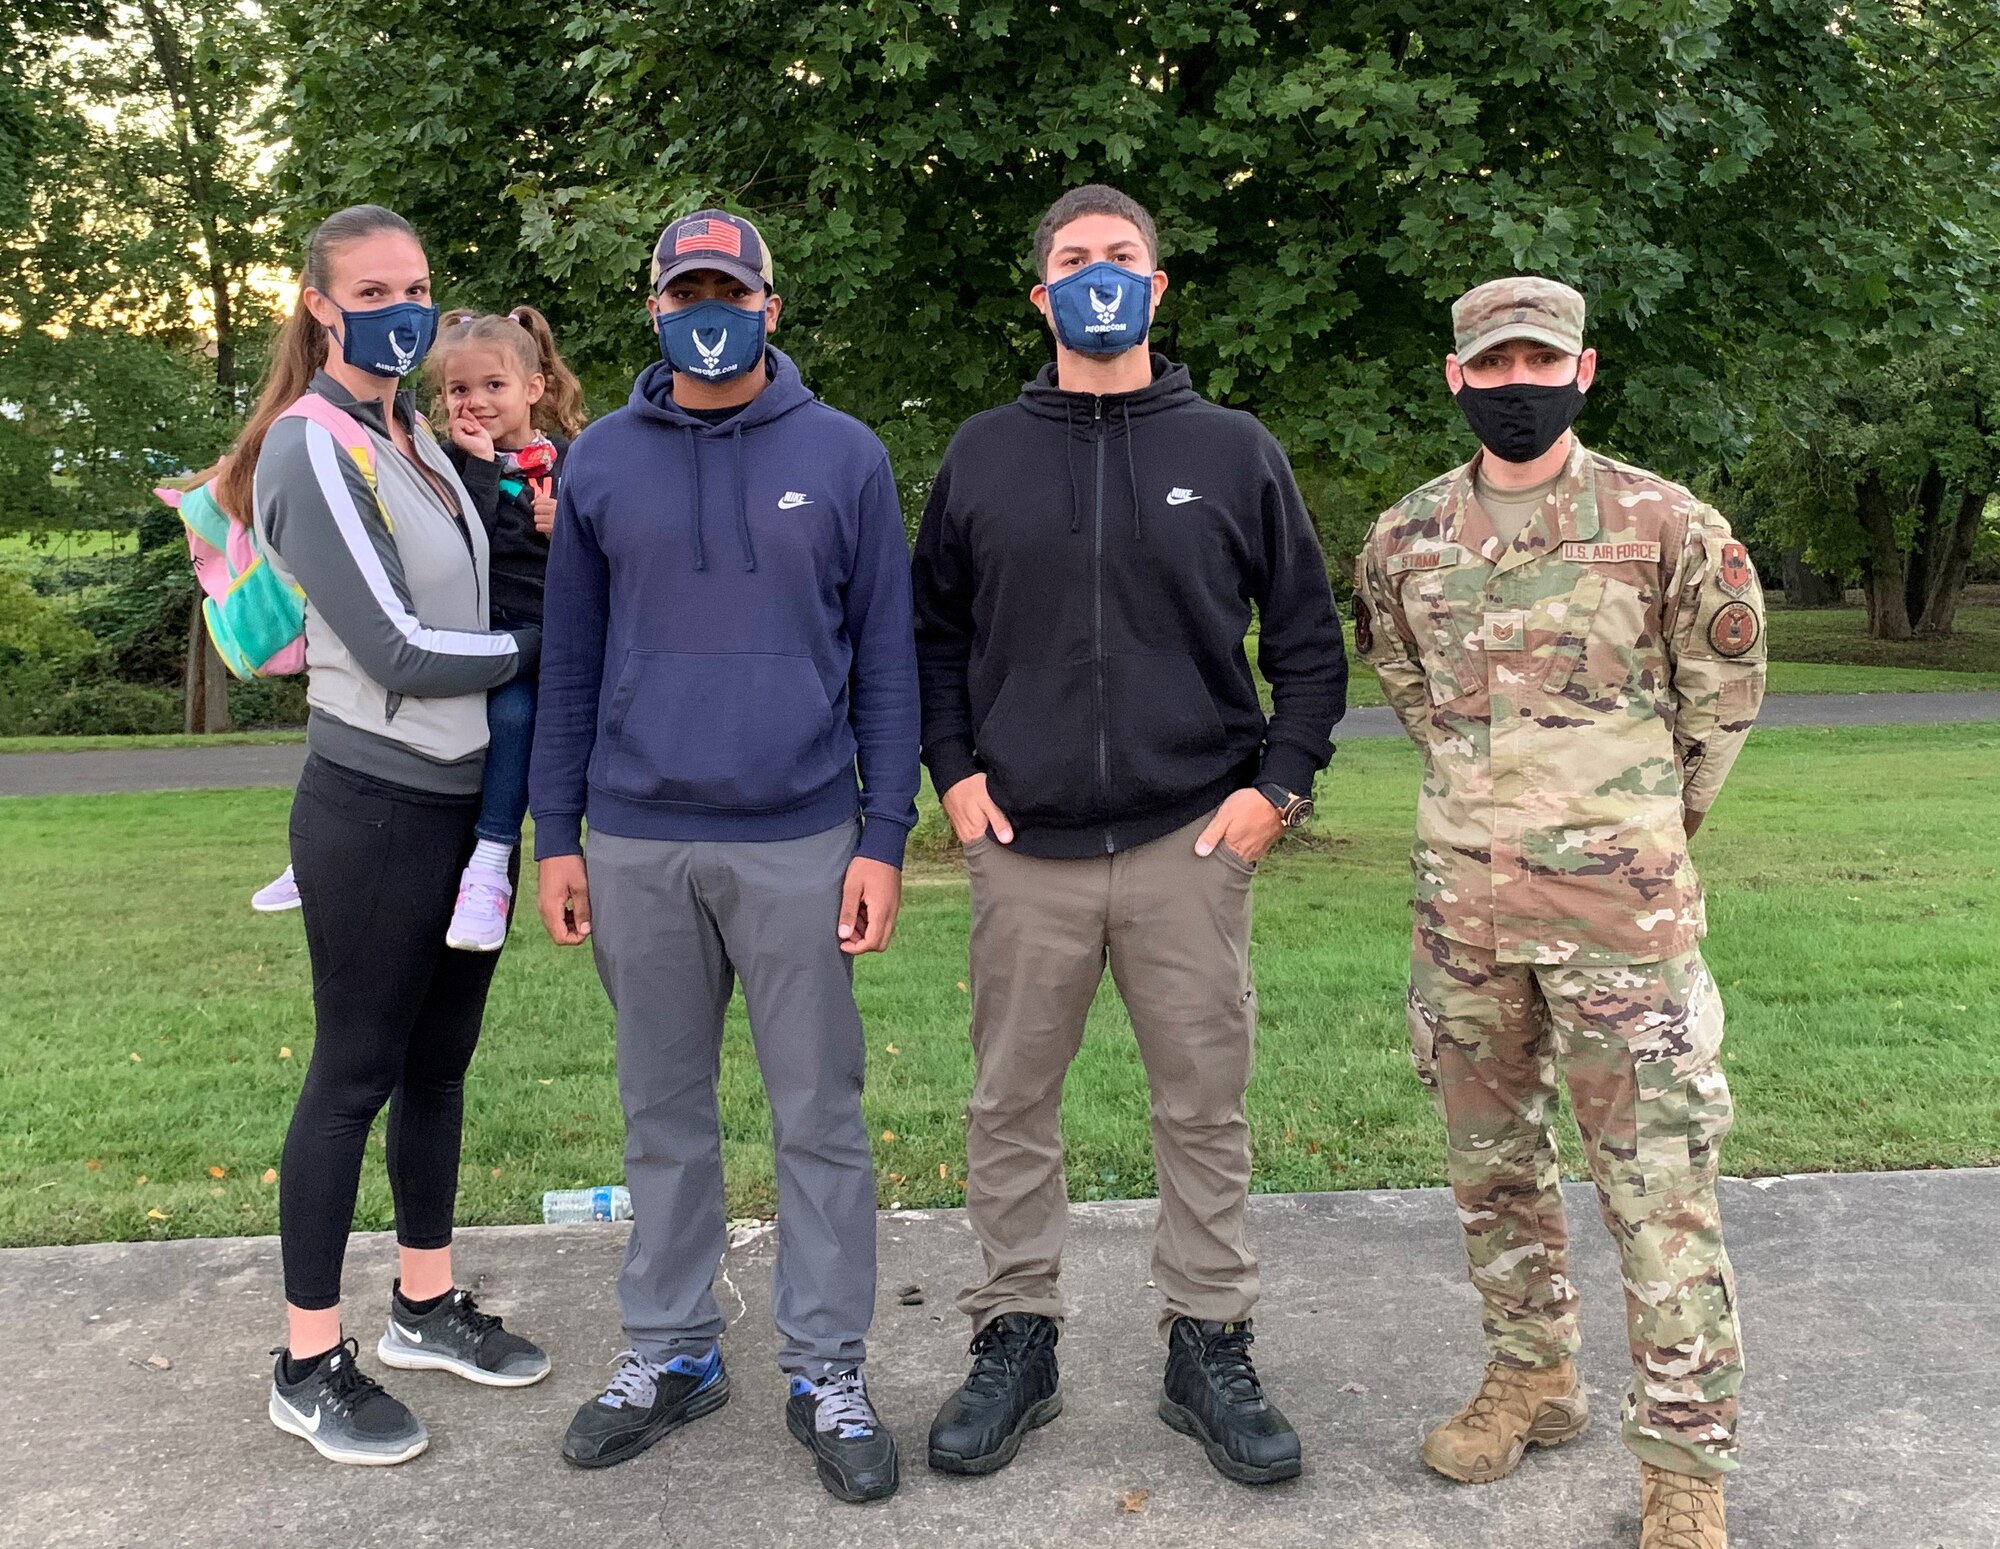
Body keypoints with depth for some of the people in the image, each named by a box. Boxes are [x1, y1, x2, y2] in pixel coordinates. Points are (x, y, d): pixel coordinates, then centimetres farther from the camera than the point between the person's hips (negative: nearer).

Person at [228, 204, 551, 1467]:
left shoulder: (417, 439, 12)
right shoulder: (312, 451, -13)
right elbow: (397, 649, -18)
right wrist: (547, 645, -8)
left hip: (465, 797, 8)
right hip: (376, 807, -8)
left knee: (440, 1058, 15)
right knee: (356, 1072, 1)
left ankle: (428, 1303, 31)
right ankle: (310, 1365, 15)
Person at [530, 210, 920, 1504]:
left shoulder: (845, 456, 2)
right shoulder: (601, 461, 7)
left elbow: (887, 661, 1)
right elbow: (571, 663, 9)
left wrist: (884, 840, -5)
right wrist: (557, 836, 5)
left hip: (801, 843, -2)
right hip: (636, 846, 2)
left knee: (820, 1117, 4)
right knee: (664, 1114, 13)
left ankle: (830, 1372, 18)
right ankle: (671, 1353, 28)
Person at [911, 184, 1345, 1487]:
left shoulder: (1235, 452, 5)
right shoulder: (983, 456, 9)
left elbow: (1309, 638, 7)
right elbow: (933, 633, 14)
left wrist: (1281, 782, -3)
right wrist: (953, 769, 2)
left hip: (1192, 842, -1)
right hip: (1025, 845, 1)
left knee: (1207, 1109, 6)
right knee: (1012, 1106, 8)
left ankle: (1211, 1349, 21)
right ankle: (1015, 1342, 23)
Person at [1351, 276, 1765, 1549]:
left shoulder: (1669, 525, -4)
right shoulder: (1405, 541, 5)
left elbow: (1724, 694, 7)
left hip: (1621, 905, -4)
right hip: (1462, 900, 4)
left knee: (1661, 1181, -1)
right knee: (1493, 1160, 15)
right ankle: (1533, 1380, 34)